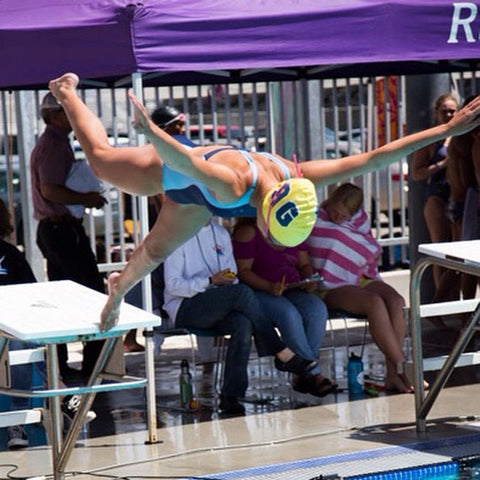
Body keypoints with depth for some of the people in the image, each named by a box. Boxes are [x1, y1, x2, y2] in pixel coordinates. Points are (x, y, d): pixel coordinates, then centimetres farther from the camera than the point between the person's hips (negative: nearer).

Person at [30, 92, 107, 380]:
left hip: (52, 229, 11)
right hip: (62, 227, -11)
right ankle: (93, 364, -7)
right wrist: (87, 199, -14)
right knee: (94, 291, -8)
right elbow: (50, 191, -23)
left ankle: (58, 365, 14)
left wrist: (86, 197, 14)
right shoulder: (55, 144, -15)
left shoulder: (52, 142, 18)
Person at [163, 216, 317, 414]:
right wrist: (211, 281, -20)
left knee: (243, 324, -31)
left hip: (217, 307, 5)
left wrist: (229, 278, -3)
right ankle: (282, 355, -23)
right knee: (243, 292, -30)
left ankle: (231, 396, -35)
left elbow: (231, 276, 22)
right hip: (184, 308, -5)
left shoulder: (220, 233, 19)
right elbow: (172, 285, -9)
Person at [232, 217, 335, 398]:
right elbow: (243, 271, -11)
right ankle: (313, 374, -28)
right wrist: (269, 286, -25)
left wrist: (309, 280, -4)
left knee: (318, 309, -26)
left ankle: (301, 374, -21)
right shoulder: (248, 232, -5)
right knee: (290, 314, -35)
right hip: (258, 293, -6)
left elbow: (304, 264, 19)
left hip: (292, 290, 6)